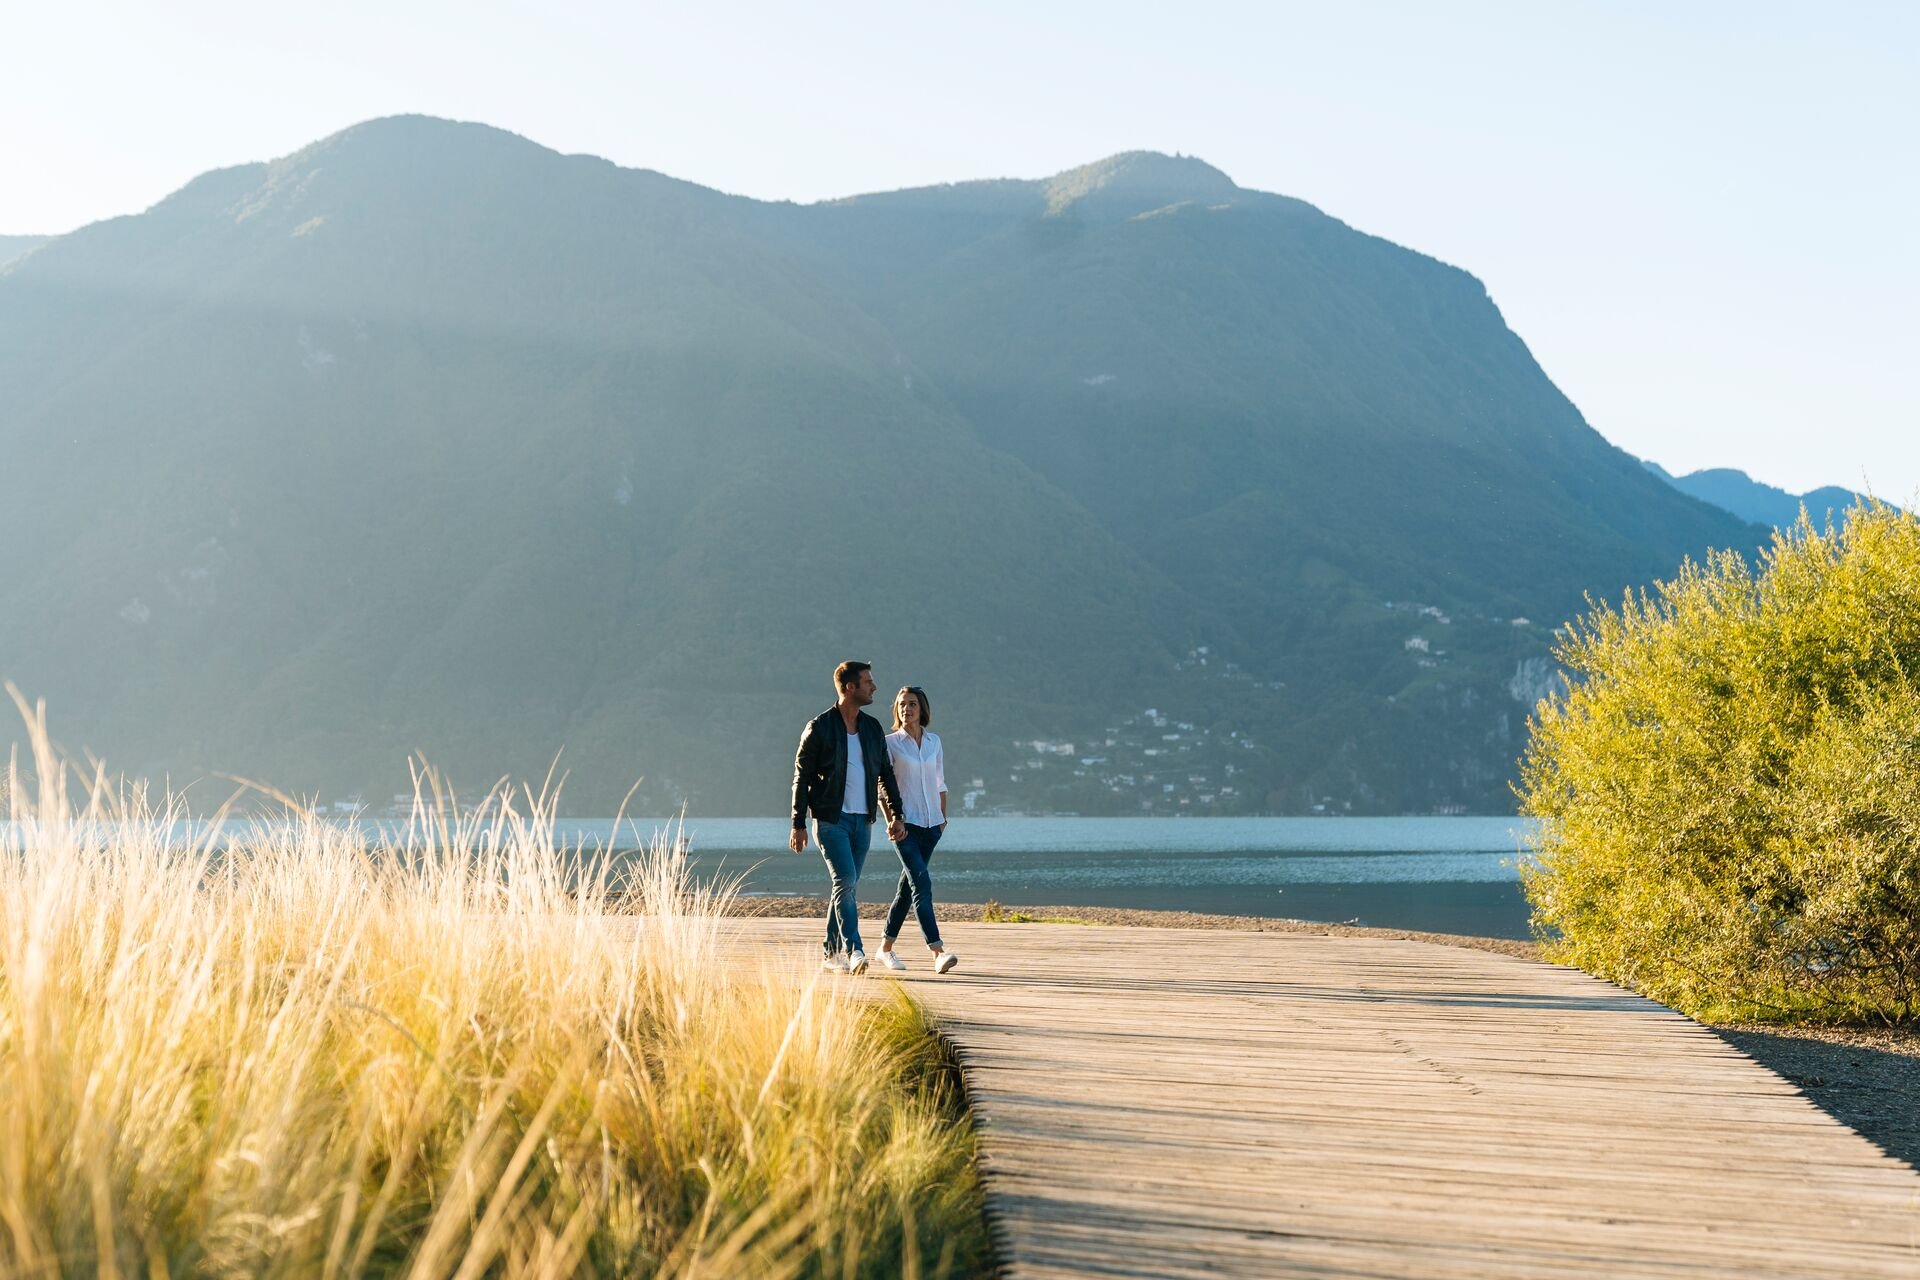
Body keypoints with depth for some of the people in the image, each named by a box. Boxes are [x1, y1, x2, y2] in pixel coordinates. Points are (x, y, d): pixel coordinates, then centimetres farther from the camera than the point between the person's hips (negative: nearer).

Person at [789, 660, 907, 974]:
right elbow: (802, 777, -4)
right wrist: (798, 825, -7)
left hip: (862, 821, 5)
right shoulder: (819, 728, -6)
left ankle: (832, 954, 15)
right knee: (845, 881, -17)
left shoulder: (873, 728, 11)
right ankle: (853, 951, -20)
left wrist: (896, 815, 7)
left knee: (846, 887, 7)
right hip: (830, 819, -5)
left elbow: (885, 773, 16)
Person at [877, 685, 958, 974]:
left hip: (930, 823, 5)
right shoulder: (890, 742, -2)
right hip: (905, 823, -5)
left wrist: (943, 816, 14)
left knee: (908, 886, 10)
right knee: (921, 882, -17)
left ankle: (886, 947, 22)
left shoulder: (934, 741, 11)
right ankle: (938, 953, -26)